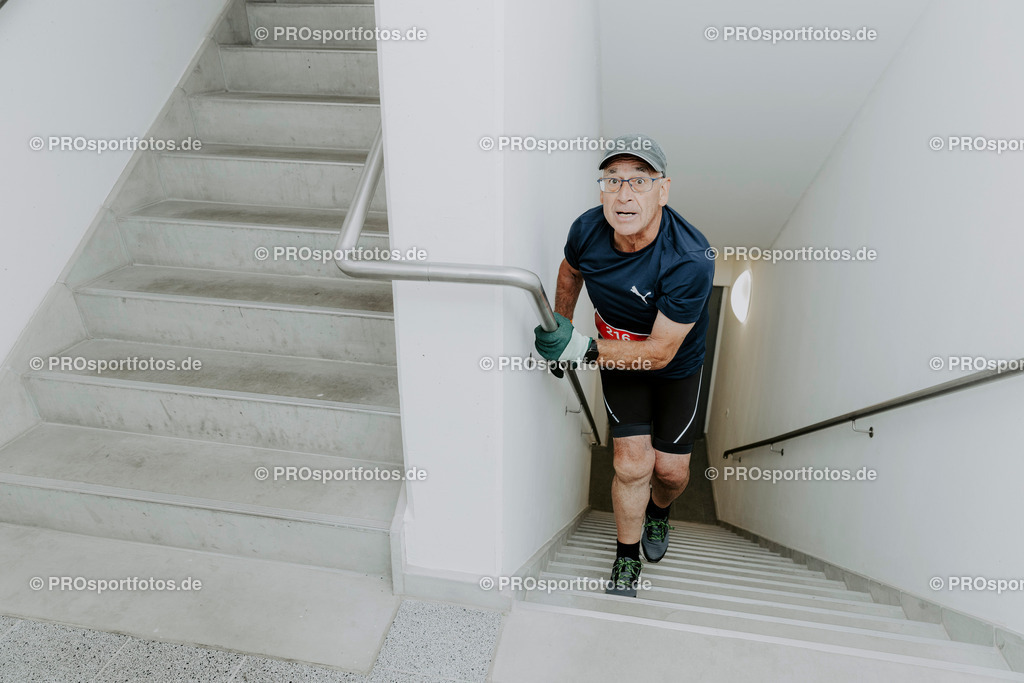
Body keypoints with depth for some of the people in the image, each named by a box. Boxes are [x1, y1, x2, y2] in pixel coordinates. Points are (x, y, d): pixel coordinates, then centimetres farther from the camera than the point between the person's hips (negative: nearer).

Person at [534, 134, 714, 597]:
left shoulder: (689, 261, -36)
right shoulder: (587, 230, -22)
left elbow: (660, 352, -30)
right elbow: (571, 271, 4)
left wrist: (583, 349, -37)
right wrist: (560, 330, 8)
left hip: (675, 365, -2)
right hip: (616, 355, 2)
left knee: (671, 468, 6)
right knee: (632, 463, -3)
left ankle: (658, 512, 44)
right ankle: (626, 561, 21)